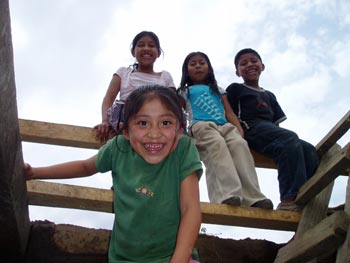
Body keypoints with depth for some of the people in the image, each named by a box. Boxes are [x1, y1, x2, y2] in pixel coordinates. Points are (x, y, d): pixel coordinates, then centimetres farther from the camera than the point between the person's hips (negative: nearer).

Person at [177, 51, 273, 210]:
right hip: (201, 125, -3)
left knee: (240, 144, -31)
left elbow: (229, 112, 22)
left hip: (224, 125, 3)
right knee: (217, 144, -39)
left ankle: (252, 197, -43)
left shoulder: (218, 90, 36)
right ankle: (228, 194, -56)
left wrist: (239, 129, 3)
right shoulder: (185, 91, 27)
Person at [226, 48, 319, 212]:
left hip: (270, 132, 6)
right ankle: (290, 199, -41)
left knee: (309, 150, -18)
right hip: (251, 129, -6)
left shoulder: (269, 95, 35)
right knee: (290, 138, -33)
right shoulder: (235, 89, 19)